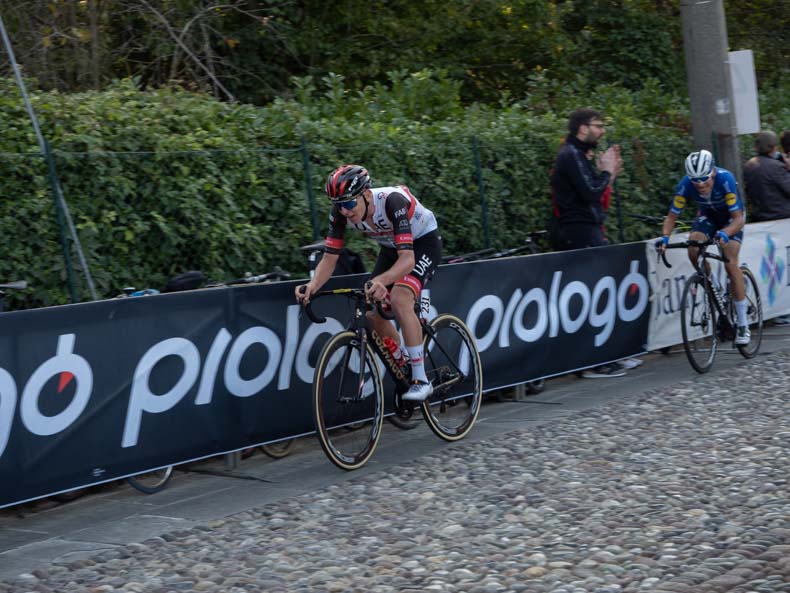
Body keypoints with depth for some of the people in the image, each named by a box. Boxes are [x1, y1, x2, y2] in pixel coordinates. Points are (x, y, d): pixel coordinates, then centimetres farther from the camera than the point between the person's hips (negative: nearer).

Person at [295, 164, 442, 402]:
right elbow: (329, 258, -19)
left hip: (423, 242, -7)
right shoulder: (341, 211, -22)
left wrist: (380, 281, -64)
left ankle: (421, 380, -20)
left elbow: (407, 259, -46)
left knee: (400, 300, -29)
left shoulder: (392, 201, -39)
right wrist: (312, 286, -39)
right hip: (391, 247, 7)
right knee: (373, 313, -6)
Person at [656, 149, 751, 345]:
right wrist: (665, 236, -41)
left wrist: (724, 233, -55)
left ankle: (743, 325, -9)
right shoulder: (686, 184, -29)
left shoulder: (725, 179, -37)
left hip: (731, 217, -3)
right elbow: (672, 216, -22)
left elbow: (738, 218, -36)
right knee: (693, 247, -26)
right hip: (707, 215, 3)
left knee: (731, 264, -16)